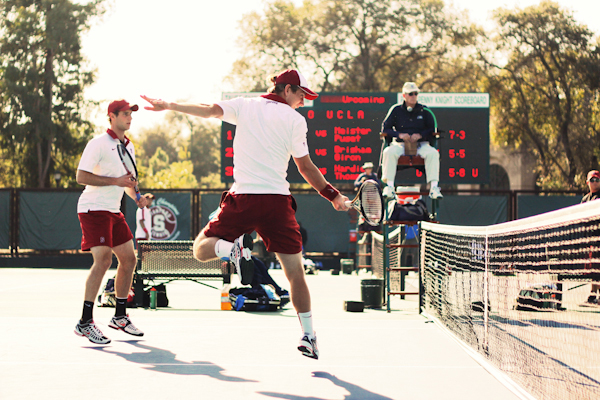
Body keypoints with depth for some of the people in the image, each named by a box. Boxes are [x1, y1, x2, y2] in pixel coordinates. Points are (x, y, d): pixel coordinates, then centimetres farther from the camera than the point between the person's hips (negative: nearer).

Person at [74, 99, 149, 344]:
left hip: (113, 211, 9)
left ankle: (120, 317, 20)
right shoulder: (99, 143, -11)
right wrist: (115, 181, -21)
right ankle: (85, 323, -19)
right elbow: (81, 177, -17)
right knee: (103, 259, -21)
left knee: (128, 259, 7)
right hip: (93, 208, -9)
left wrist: (137, 198, 6)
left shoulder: (129, 147, 15)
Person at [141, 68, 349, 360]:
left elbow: (209, 110, -3)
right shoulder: (295, 120, 4)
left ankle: (233, 247, -23)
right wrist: (333, 196, 13)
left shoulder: (244, 106, 9)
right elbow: (305, 167, 4)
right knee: (295, 271, 7)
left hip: (242, 198, 1)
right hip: (277, 200, -1)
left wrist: (169, 106, 4)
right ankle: (308, 335, 4)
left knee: (201, 249, 11)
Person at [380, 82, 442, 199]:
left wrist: (420, 135, -12)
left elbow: (432, 130, 7)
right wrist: (399, 135, -12)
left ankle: (434, 186, -33)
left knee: (433, 153, -31)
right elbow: (385, 129, 6)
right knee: (389, 152, -33)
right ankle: (389, 186, -33)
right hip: (400, 144, 0)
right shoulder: (396, 110, 9)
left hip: (421, 144, 0)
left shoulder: (424, 110, 10)